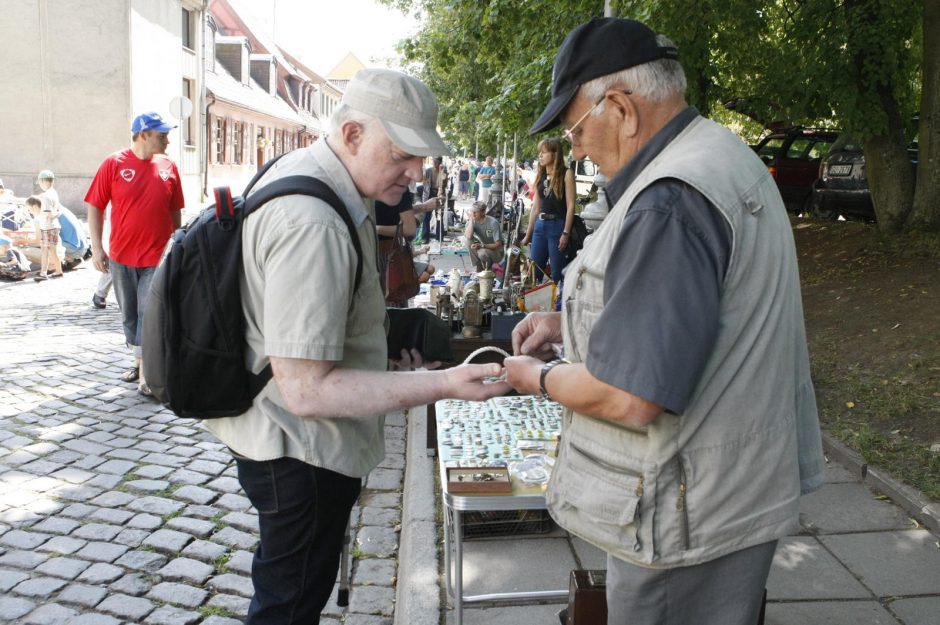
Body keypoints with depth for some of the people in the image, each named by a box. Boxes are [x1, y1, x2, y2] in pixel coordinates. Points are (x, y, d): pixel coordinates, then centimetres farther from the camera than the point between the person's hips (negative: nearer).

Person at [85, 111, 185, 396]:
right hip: (121, 255, 0)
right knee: (129, 315, 14)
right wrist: (97, 248, -7)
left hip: (157, 256, 0)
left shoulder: (168, 167, 1)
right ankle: (138, 362, 31)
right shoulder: (114, 164, -5)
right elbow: (95, 207, -2)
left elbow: (175, 212, 10)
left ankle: (146, 375, 0)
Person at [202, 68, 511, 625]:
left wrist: (383, 327, 4)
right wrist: (443, 384, -34)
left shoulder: (302, 171, 3)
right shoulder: (313, 224, -31)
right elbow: (306, 390, -31)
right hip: (302, 452, -10)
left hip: (294, 439, 10)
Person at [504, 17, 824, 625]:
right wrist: (570, 322, 10)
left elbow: (627, 398, -29)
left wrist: (538, 377, -10)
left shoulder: (671, 202, -27)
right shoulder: (725, 154, 7)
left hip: (688, 520, -10)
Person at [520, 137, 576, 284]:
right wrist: (528, 235, 15)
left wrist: (566, 233, -17)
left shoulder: (566, 174, -4)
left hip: (557, 226, -6)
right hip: (540, 226, 6)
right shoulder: (540, 176, 14)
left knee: (558, 274, -1)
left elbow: (571, 205, -10)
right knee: (534, 271, 7)